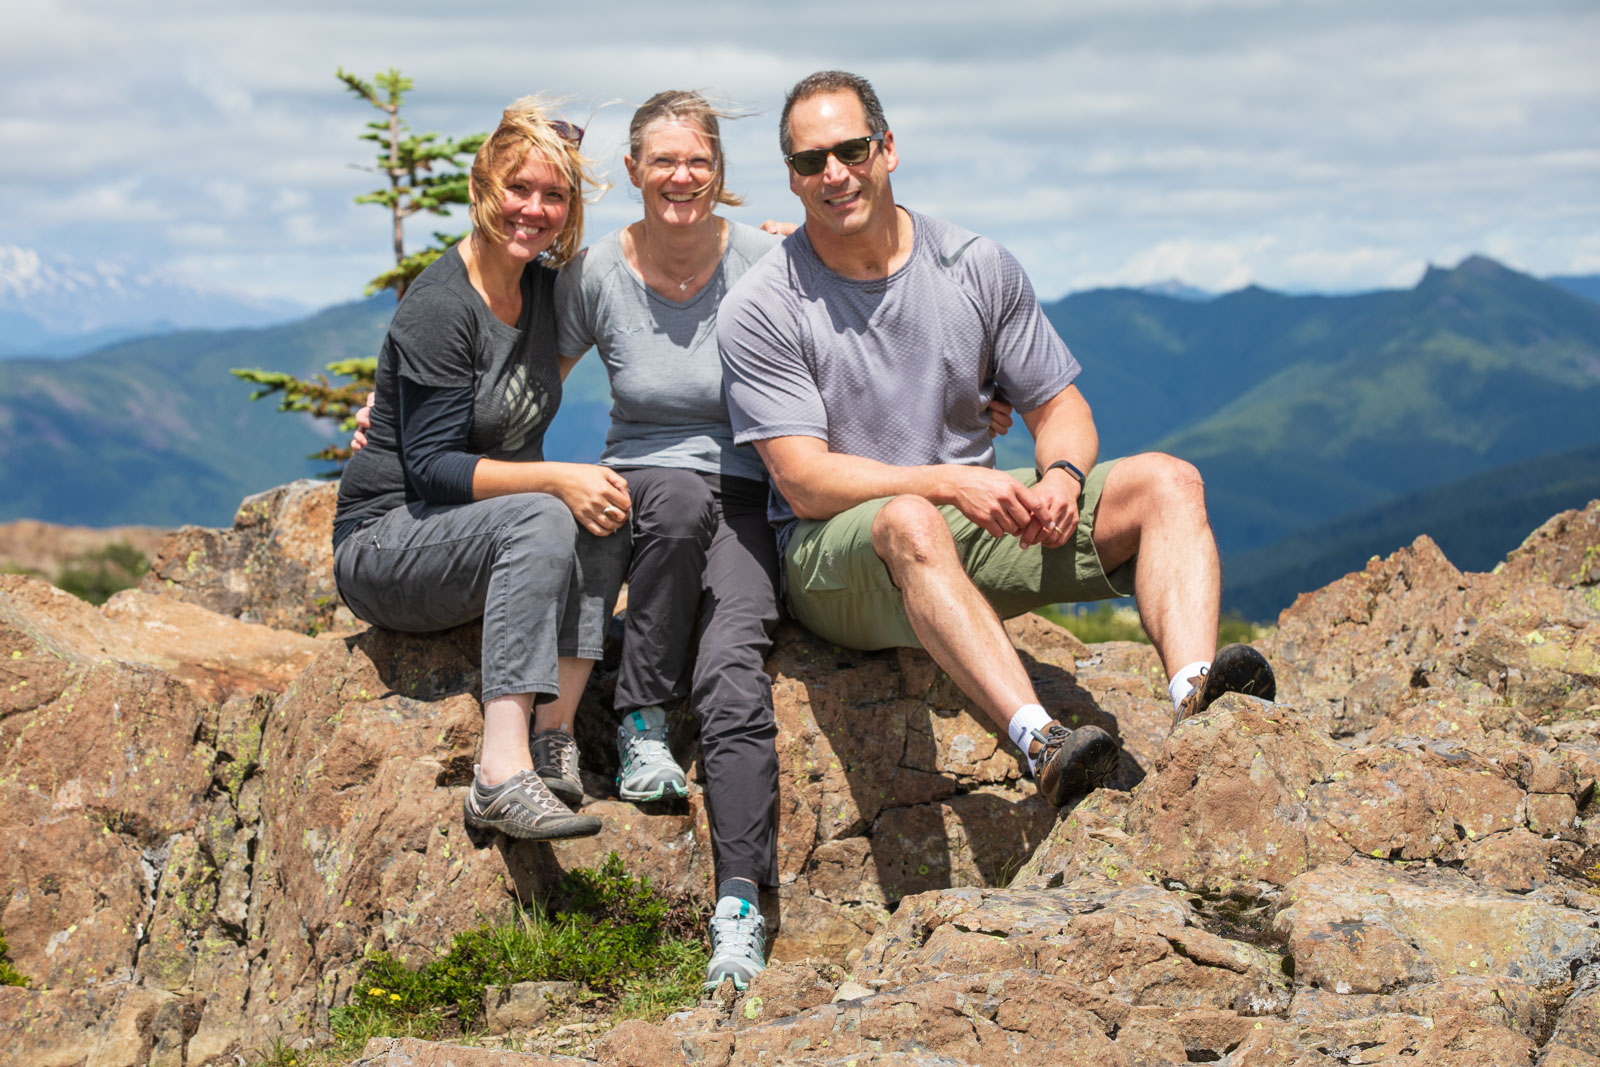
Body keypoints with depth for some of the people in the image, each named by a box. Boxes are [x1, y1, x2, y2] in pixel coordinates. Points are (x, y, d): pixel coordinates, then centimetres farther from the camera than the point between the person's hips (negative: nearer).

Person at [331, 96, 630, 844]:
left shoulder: (546, 284, 5)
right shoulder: (438, 306, -17)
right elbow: (433, 469, -21)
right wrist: (556, 479, -30)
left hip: (488, 541, 7)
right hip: (386, 543, -7)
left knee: (604, 514, -21)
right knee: (541, 519, -33)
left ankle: (554, 736, -26)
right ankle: (501, 775, -44)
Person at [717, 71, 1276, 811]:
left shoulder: (979, 269, 5)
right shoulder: (759, 311, -7)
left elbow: (1059, 406, 10)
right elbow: (805, 484, -14)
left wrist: (1062, 475, -15)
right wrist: (950, 483, -26)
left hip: (978, 527, 5)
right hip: (834, 554, -5)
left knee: (1166, 482, -14)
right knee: (910, 523, -40)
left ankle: (1194, 698, -41)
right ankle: (1041, 745, -59)